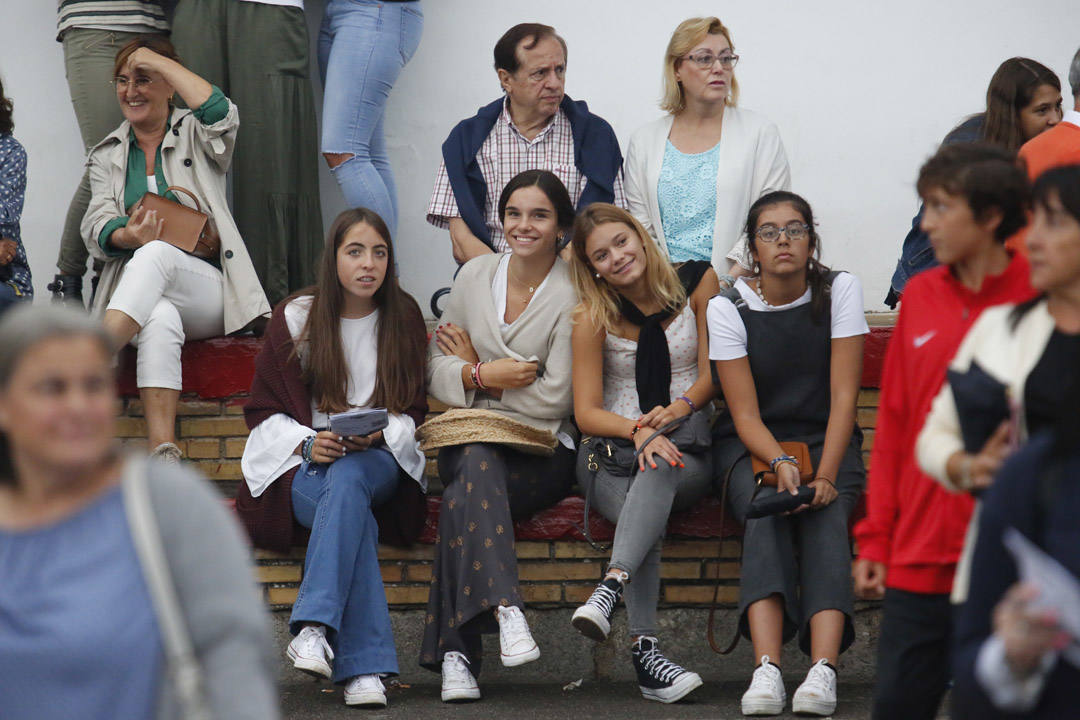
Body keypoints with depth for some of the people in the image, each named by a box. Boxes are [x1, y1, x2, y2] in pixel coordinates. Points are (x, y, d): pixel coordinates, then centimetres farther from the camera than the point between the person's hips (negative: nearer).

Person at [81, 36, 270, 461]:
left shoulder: (195, 136, 11)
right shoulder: (107, 156, 20)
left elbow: (220, 115, -15)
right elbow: (95, 229, 6)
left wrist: (159, 61, -6)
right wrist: (128, 237, -20)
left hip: (206, 289, -2)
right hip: (144, 298, 2)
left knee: (156, 253, -37)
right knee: (160, 319, -38)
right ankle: (164, 456, -53)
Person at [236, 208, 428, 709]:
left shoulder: (404, 318, 10)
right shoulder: (296, 319, 5)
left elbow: (413, 409, 12)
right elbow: (263, 411, 8)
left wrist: (377, 435, -11)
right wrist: (307, 443, -13)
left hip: (378, 459, 1)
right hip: (302, 461, -1)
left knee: (348, 480, -39)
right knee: (355, 516, -37)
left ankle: (315, 626, -52)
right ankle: (362, 667, -49)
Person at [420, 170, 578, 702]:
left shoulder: (572, 296, -4)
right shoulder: (475, 275, 11)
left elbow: (555, 398, -9)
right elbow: (438, 372, 11)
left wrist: (476, 370, -1)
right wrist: (487, 375, -10)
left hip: (540, 448, -3)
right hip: (470, 438, 3)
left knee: (464, 500, -32)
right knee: (478, 469, -34)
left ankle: (455, 652, -36)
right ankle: (505, 608, -50)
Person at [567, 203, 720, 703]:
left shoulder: (697, 283, 3)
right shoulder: (592, 318, -1)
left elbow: (712, 374, 5)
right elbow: (587, 413, -3)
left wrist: (678, 409, -17)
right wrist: (639, 432, -23)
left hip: (686, 447, 0)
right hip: (612, 447, 0)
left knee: (660, 471, -38)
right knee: (641, 515, -35)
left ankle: (612, 585, -57)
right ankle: (645, 651, -45)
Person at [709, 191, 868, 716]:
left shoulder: (840, 291, -5)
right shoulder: (728, 308, -6)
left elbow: (844, 397, -10)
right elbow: (746, 416, -10)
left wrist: (826, 474, -23)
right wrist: (780, 465, -29)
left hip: (826, 440, 0)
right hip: (751, 445, 0)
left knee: (827, 513, -30)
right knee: (766, 509, -32)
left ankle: (823, 669, -47)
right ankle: (767, 670, -46)